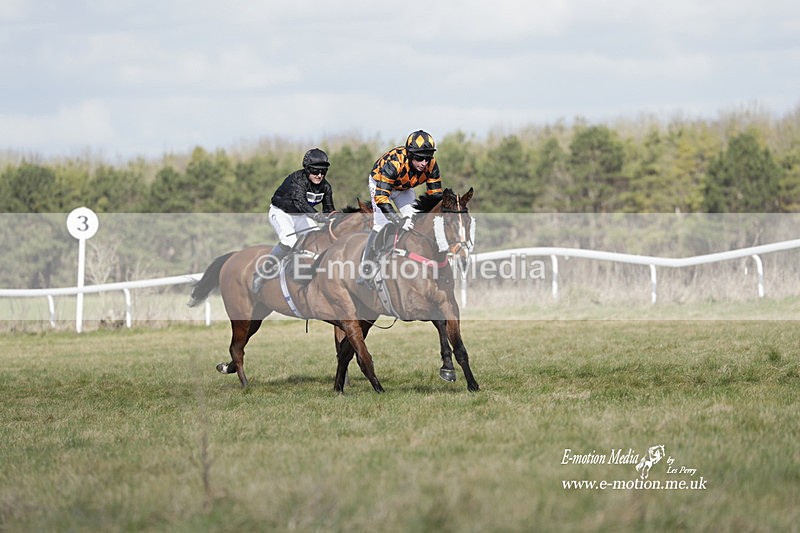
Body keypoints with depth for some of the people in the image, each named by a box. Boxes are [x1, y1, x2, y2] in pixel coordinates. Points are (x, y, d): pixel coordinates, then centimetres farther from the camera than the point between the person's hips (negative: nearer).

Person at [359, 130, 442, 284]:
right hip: (380, 183, -5)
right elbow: (381, 197, -46)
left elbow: (435, 194, -17)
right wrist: (398, 220, -55)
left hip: (404, 189, 5)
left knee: (414, 223, -9)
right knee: (381, 225, -18)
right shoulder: (393, 163, -43)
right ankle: (365, 270, -11)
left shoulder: (431, 165, -27)